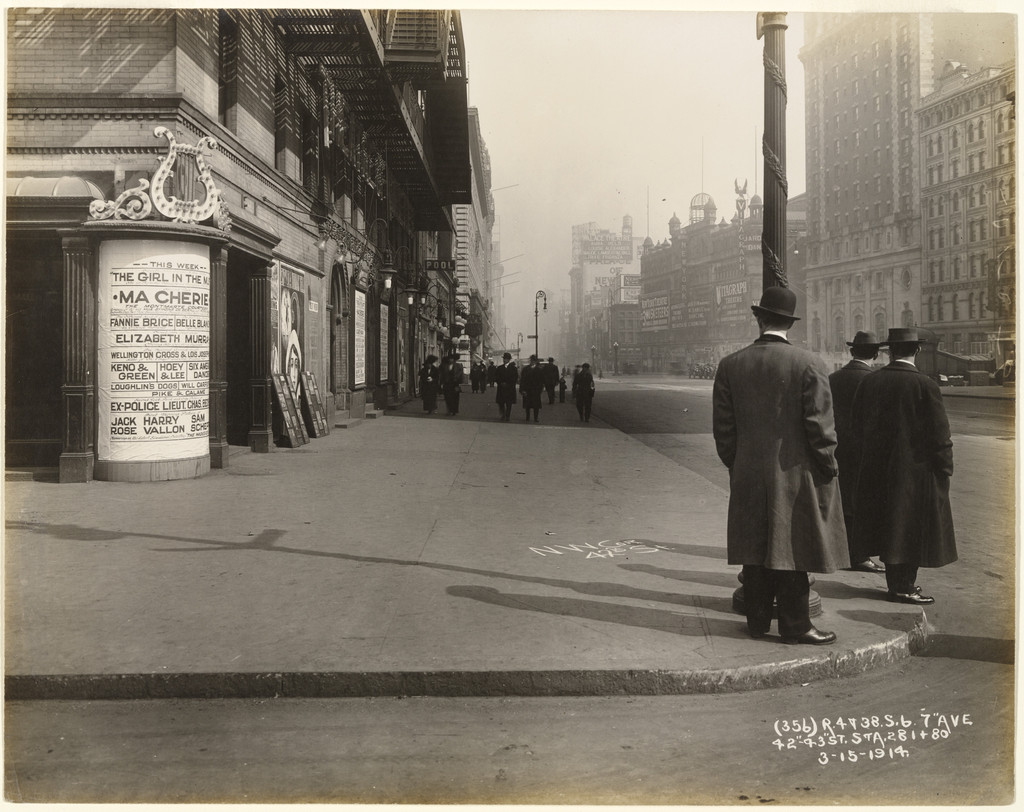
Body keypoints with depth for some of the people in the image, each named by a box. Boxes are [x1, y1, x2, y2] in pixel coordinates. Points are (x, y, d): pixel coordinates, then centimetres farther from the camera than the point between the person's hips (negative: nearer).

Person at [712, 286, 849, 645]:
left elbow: (722, 426, 3)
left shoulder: (730, 365, 0)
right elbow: (819, 424, -11)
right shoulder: (809, 364, -10)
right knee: (791, 547, 4)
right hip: (795, 473, -3)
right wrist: (828, 467, 2)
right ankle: (795, 625, 13)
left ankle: (757, 621, 21)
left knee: (755, 549, 12)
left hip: (748, 477, 3)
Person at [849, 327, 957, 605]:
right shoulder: (924, 384, -14)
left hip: (876, 470, 5)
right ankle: (904, 587, 10)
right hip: (915, 469, -5)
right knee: (912, 527, 5)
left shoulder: (869, 382, 0)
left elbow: (857, 427, 7)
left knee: (887, 526, 14)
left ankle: (895, 582, 26)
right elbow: (939, 434, -12)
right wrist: (944, 470, -1)